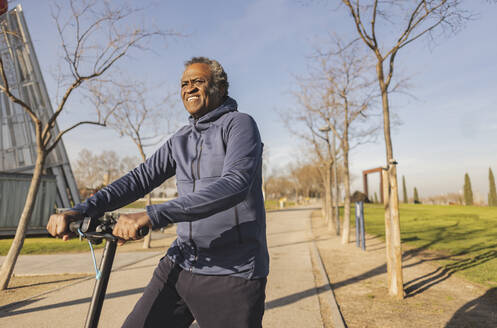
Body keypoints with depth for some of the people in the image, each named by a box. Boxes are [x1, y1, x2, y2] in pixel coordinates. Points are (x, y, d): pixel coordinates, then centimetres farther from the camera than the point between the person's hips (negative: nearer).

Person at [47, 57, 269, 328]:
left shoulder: (240, 124, -8)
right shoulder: (180, 141, 12)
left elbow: (235, 184, -25)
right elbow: (140, 178, 5)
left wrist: (153, 216, -33)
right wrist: (82, 210, -10)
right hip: (181, 264, 6)